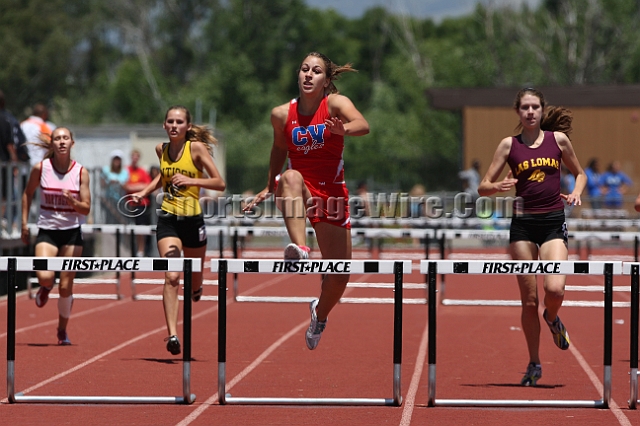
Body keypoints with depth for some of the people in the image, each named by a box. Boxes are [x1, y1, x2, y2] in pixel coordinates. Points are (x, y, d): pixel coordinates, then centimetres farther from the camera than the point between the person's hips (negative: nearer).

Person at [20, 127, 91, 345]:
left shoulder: (81, 172, -6)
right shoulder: (41, 168, -5)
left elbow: (86, 209, -6)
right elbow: (28, 194, 10)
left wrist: (73, 201, -26)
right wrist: (24, 223, 6)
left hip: (72, 232, 0)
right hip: (47, 231, 0)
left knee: (66, 286, 1)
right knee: (44, 276, -23)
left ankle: (62, 330, 23)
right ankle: (46, 287, 17)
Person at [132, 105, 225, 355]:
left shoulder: (197, 148, -7)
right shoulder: (161, 150, 5)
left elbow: (220, 184, -8)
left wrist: (191, 180, -21)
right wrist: (144, 193, 12)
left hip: (192, 220, -1)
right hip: (168, 220, 1)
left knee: (194, 276, 17)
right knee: (171, 277, -16)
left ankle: (196, 289, 56)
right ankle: (172, 334, -22)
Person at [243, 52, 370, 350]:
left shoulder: (335, 103, -9)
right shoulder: (282, 113, -2)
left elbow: (363, 125, -29)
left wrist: (343, 129, -51)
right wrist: (270, 187, 20)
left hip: (332, 195, 0)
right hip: (298, 192, 0)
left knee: (339, 276, 1)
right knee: (291, 176, -39)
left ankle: (320, 314, 35)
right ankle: (299, 249, -54)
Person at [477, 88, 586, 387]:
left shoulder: (558, 139, 7)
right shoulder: (509, 145, 5)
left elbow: (580, 173, 20)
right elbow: (483, 187, 5)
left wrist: (576, 192, -1)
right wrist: (498, 187, -17)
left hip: (553, 221, 0)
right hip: (523, 224, 0)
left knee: (555, 288, -20)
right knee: (529, 299, 1)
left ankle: (552, 318, 16)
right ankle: (534, 364, 14)